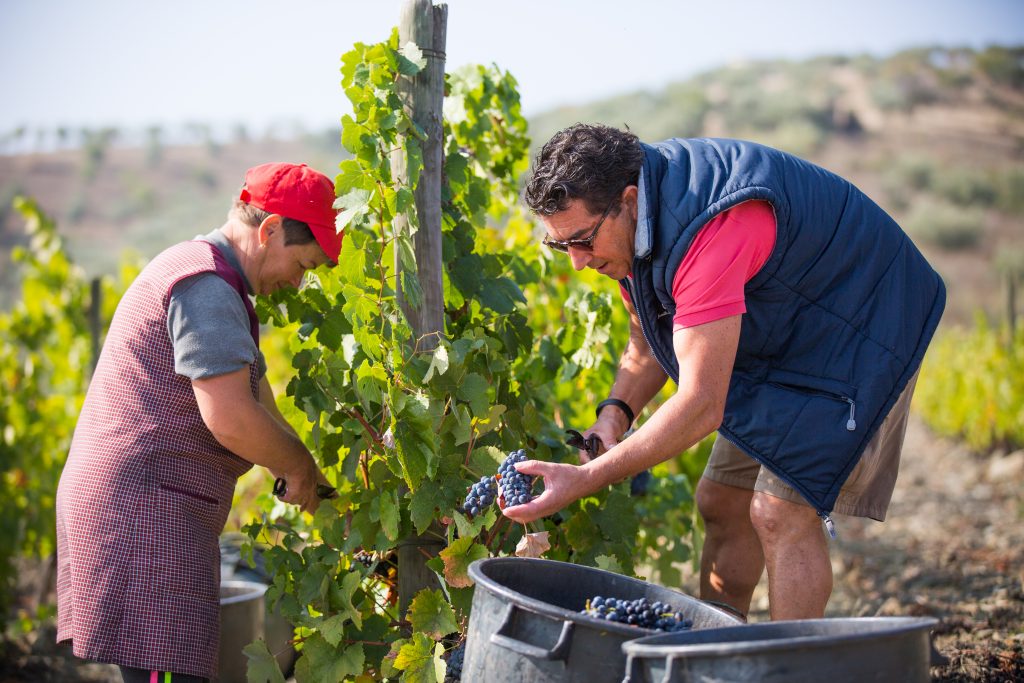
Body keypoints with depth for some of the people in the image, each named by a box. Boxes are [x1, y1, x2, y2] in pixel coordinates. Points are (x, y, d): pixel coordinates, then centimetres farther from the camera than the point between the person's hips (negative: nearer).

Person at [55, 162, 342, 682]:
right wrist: (300, 468, -4)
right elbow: (229, 419, -21)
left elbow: (257, 402, 24)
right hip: (142, 508, -11)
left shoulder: (207, 278, 22)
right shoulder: (207, 286, -13)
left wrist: (306, 477, 19)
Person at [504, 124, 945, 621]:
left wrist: (587, 479, -35)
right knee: (721, 501, 8)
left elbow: (701, 407, -38)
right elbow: (647, 344, 7)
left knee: (782, 511, -18)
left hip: (865, 329, -9)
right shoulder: (628, 223, -7)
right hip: (779, 340, 9)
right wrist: (615, 412, -14)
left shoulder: (710, 230, -37)